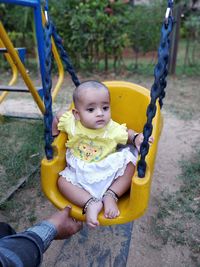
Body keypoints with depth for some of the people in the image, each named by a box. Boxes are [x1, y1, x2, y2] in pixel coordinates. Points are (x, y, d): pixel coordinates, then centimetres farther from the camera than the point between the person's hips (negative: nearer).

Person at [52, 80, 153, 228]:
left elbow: (127, 133, -1)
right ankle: (90, 203, -26)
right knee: (62, 181, -17)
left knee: (131, 165, -20)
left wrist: (136, 138, -23)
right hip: (80, 172, 1)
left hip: (109, 170, -1)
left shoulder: (113, 129, -19)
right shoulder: (70, 122, -17)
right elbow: (56, 118, 4)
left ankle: (111, 196, -19)